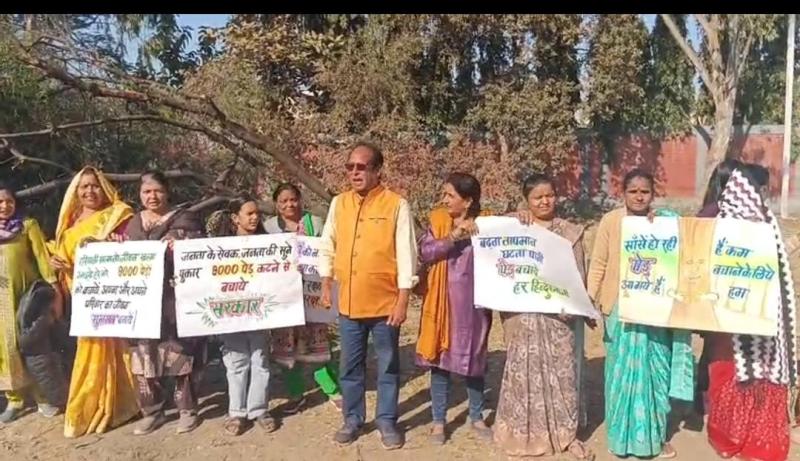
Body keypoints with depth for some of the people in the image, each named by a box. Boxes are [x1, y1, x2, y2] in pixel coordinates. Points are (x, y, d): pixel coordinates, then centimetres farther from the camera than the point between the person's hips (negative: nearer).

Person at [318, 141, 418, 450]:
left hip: (385, 303, -4)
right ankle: (352, 419, 31)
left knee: (388, 366, 10)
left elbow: (406, 255, -9)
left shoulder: (396, 205, -8)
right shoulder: (339, 203, 5)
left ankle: (387, 422, 26)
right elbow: (328, 247, 14)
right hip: (348, 303, 4)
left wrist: (402, 300, -12)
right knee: (349, 366, 14)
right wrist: (326, 285, 10)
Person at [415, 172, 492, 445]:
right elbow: (424, 253, -11)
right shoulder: (437, 221, 0)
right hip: (442, 302, 1)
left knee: (474, 360, 11)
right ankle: (439, 421, 20)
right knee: (440, 360, 6)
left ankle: (476, 419, 29)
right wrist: (453, 237, -21)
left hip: (473, 303, 0)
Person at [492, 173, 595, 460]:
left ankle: (566, 433, 18)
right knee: (525, 370, 4)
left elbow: (579, 273, 3)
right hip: (524, 312, 0)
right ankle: (524, 434, 16)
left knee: (563, 370, 4)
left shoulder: (570, 232, 7)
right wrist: (515, 218, -12)